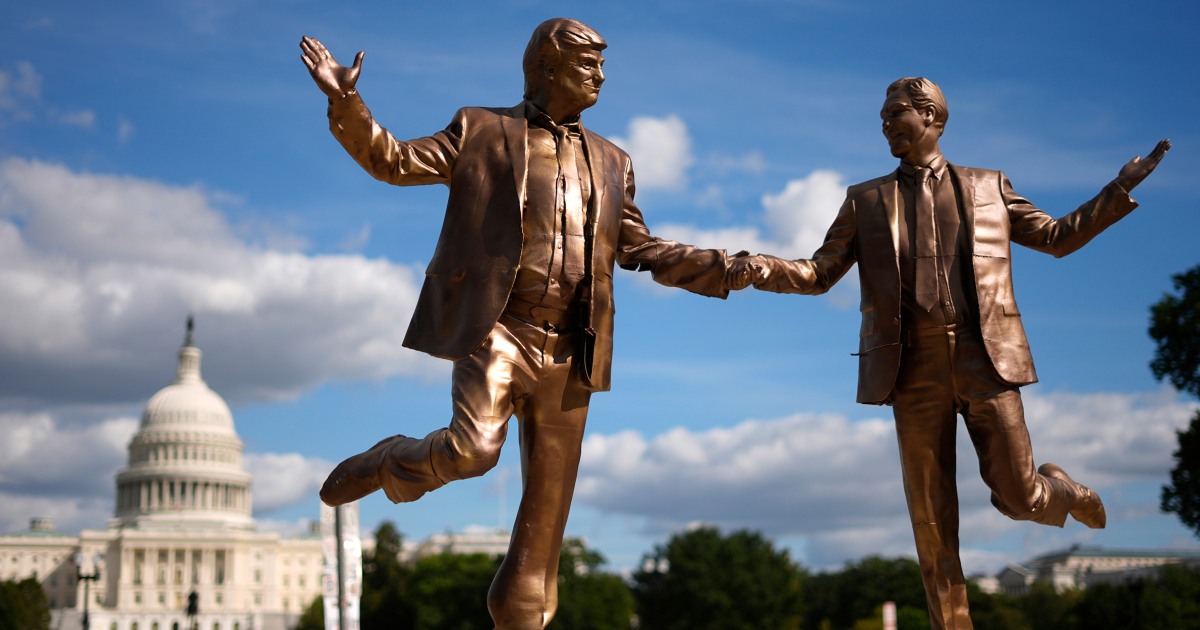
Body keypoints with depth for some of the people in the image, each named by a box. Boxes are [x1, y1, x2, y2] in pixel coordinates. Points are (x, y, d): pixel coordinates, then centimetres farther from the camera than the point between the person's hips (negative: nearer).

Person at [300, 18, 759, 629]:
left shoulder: (610, 162, 19)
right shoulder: (482, 131, 7)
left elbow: (640, 249, 20)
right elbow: (395, 161, 2)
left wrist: (721, 270, 9)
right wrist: (347, 104, -13)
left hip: (567, 351, 4)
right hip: (496, 329, -4)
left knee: (548, 502, 4)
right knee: (472, 448, -26)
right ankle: (384, 464, 6)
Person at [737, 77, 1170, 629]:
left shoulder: (988, 187, 13)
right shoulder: (866, 200, 14)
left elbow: (1056, 237, 20)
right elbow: (818, 273, 11)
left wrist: (1121, 190, 12)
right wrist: (764, 268, -8)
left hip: (985, 357, -1)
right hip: (914, 364, 1)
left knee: (1017, 498, 0)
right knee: (931, 516, -1)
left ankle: (1060, 490, 36)